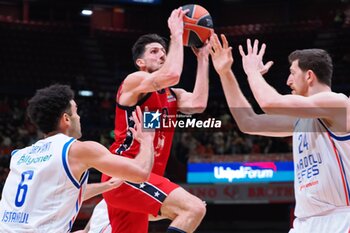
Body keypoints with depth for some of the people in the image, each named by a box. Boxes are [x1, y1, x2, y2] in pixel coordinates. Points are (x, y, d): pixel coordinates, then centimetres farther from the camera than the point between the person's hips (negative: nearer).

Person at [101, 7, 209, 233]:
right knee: (194, 208, -25)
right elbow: (172, 75, -24)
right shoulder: (134, 81, -3)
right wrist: (177, 34, -12)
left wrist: (203, 58, 3)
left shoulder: (172, 95, 20)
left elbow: (198, 104, -3)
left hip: (141, 177, 10)